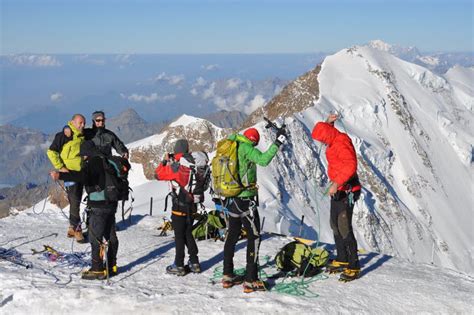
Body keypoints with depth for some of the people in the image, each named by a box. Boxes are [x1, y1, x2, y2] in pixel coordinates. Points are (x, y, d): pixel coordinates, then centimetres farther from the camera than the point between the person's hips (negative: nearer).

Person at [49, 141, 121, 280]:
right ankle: (111, 266, 22)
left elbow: (82, 176, -33)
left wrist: (61, 175, -39)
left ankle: (98, 269, -3)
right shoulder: (105, 160, 13)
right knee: (111, 235, 14)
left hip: (99, 205, -9)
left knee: (95, 237, -4)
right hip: (111, 203, 9)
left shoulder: (93, 162, -14)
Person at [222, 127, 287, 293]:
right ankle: (250, 281, -3)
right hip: (246, 200, -8)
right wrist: (277, 143, -23)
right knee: (254, 237, -1)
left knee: (232, 236, 16)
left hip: (231, 200, 8)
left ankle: (228, 276, 22)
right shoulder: (245, 148, -13)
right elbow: (263, 160, -29)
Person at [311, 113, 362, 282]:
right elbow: (321, 131, 34)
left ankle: (354, 267, -8)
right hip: (338, 190, 11)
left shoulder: (342, 144, -19)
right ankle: (342, 260, 24)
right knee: (336, 225, 14)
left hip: (347, 190, -11)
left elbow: (350, 166, -32)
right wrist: (328, 123, 16)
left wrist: (336, 183, -37)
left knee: (344, 228, -13)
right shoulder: (334, 140, 12)